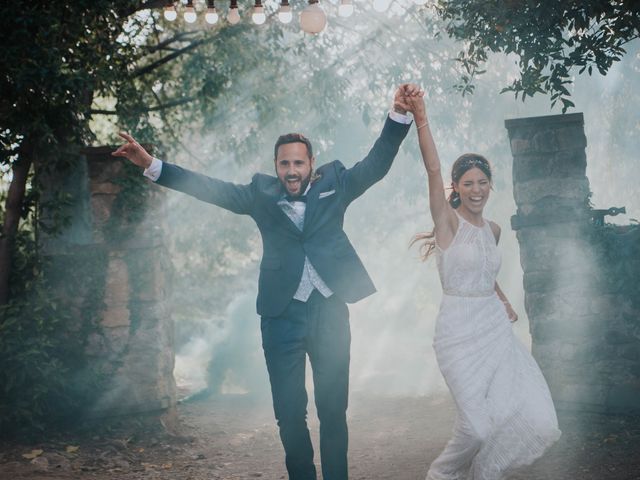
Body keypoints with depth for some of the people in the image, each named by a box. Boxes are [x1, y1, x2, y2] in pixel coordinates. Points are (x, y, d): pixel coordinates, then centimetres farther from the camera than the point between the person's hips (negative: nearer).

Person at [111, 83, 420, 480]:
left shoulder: (334, 185, 4)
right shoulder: (261, 194, 4)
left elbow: (376, 164, -5)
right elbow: (211, 188, -1)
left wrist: (399, 113, -20)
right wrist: (151, 165, -10)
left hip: (329, 312, 0)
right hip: (282, 315, 1)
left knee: (334, 410, 7)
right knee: (289, 412, 6)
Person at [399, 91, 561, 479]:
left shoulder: (493, 229, 10)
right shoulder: (447, 221, -7)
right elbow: (434, 169, -22)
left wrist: (505, 303, 15)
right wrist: (421, 120, -34)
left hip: (496, 328, 6)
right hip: (461, 333, -6)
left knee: (535, 417, -2)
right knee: (477, 426, -11)